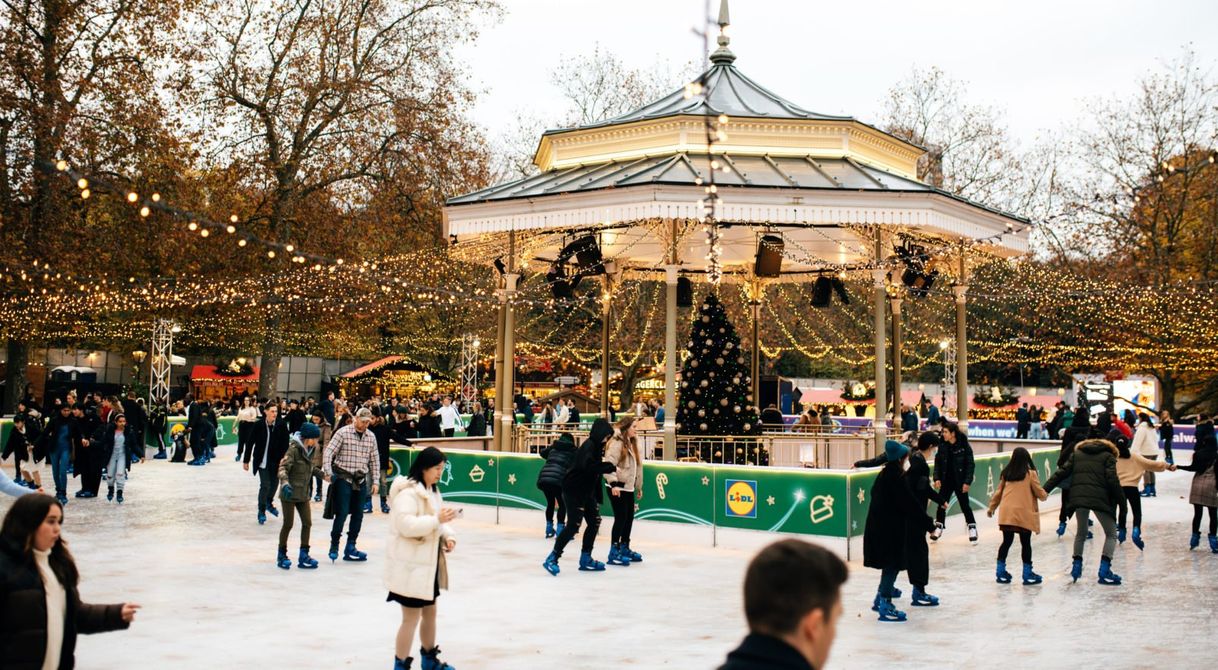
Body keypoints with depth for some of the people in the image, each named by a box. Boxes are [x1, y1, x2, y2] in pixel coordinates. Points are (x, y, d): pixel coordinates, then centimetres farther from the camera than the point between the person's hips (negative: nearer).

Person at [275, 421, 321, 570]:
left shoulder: (312, 449, 4)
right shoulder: (294, 449, -18)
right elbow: (283, 468, -24)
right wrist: (285, 484, -38)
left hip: (303, 493, 7)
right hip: (290, 492, -7)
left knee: (307, 523, 4)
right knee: (288, 524, 2)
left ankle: (303, 555, 13)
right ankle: (282, 555, 18)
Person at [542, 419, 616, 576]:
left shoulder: (596, 446, 10)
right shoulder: (589, 446, -18)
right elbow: (588, 466, -37)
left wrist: (598, 496, 9)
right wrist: (610, 467, -31)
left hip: (586, 491, 10)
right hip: (573, 490, -10)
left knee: (595, 522, 12)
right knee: (573, 525, -11)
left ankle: (586, 559, 22)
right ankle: (552, 559, -3)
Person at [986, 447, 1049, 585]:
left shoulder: (1006, 474, 8)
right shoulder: (1030, 474, -3)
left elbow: (998, 492, 13)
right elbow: (1039, 493, 2)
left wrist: (992, 508, 25)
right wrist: (1045, 496, 25)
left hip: (1006, 514, 4)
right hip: (1024, 514, -4)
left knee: (1007, 542, 12)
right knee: (1025, 543, 5)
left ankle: (1000, 571, 15)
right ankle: (1027, 574, 10)